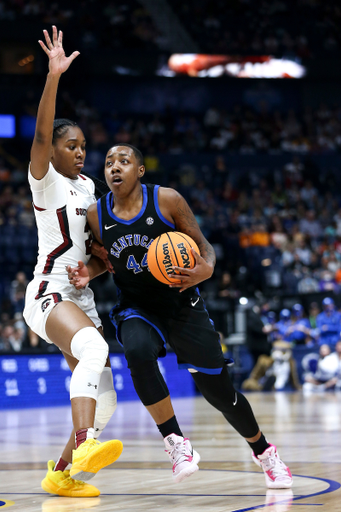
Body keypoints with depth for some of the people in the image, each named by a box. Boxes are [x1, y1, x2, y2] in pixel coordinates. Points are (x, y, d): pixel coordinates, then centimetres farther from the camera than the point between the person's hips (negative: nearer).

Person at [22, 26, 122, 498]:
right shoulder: (45, 180, -3)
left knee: (103, 399, 4)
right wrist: (54, 76, -33)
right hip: (49, 294, -8)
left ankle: (62, 473, 17)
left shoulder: (86, 186, 19)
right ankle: (84, 446, -54)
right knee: (95, 350, -38)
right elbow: (41, 134, -21)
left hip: (82, 297, 8)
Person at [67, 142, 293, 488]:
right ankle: (175, 442, -20)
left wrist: (206, 269, -29)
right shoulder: (96, 214, -6)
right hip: (136, 310, 1)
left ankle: (263, 452, 32)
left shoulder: (167, 200, -14)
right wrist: (88, 273, -11)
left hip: (183, 306, -1)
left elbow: (203, 247, -6)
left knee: (218, 391, 3)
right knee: (138, 353, -35)